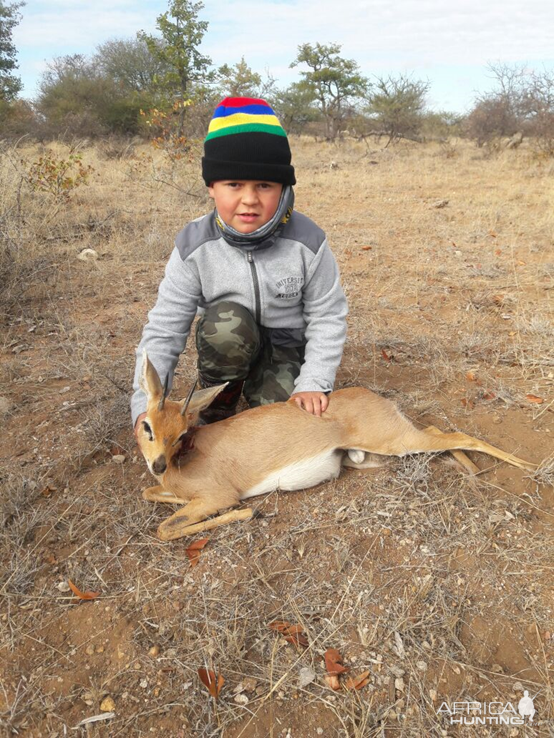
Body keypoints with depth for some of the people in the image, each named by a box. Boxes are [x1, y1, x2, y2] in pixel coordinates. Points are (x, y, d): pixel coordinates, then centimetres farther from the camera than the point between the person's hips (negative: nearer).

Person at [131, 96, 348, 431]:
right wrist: (147, 406, -29)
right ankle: (217, 405, -7)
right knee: (226, 321, -34)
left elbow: (327, 317, -11)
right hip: (228, 345, 0)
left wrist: (313, 384, -21)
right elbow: (164, 329, -19)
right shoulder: (194, 247, -20)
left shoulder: (307, 242, -20)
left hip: (285, 345, 0)